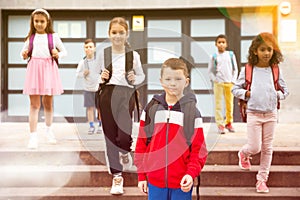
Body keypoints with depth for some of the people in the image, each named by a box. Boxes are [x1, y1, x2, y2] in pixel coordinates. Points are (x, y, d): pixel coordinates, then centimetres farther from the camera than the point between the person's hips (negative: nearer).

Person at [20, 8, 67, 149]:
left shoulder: (53, 36, 6)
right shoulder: (30, 37, 9)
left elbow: (64, 51, 10)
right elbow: (24, 52, 17)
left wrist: (58, 54, -11)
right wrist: (24, 55, -6)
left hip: (49, 69, 0)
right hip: (34, 68, 0)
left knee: (48, 102, 11)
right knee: (34, 104, -4)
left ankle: (48, 130, 31)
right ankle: (33, 136, -3)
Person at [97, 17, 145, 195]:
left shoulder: (133, 55, 3)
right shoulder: (103, 54, 6)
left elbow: (142, 76, 15)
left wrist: (134, 79, -6)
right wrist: (102, 78, -6)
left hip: (126, 95, -2)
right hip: (107, 95, 2)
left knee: (124, 137, -15)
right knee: (110, 136, 5)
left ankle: (125, 153, 24)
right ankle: (117, 176, 18)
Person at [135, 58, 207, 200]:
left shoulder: (192, 112, -2)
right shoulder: (151, 109, 3)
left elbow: (199, 149, -3)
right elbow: (141, 145, 7)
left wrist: (191, 173, -17)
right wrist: (141, 175, 5)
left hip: (182, 183, -1)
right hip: (155, 181, 2)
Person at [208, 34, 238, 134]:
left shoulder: (231, 55, 6)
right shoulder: (214, 57, 2)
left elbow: (235, 69, 10)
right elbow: (210, 71, 5)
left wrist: (233, 81, 1)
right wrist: (215, 80, -5)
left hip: (229, 83, 2)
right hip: (218, 83, -2)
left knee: (230, 104, 7)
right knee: (218, 104, -2)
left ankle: (228, 123, 22)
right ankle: (220, 125, 2)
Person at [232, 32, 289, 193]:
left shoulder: (275, 71, 3)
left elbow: (285, 89, 13)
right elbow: (235, 89, 4)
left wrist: (279, 95, -6)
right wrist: (246, 94, -12)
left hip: (271, 114, 3)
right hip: (254, 113, -2)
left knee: (267, 148, 6)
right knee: (254, 147, -4)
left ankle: (262, 179, 17)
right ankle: (243, 154, 33)